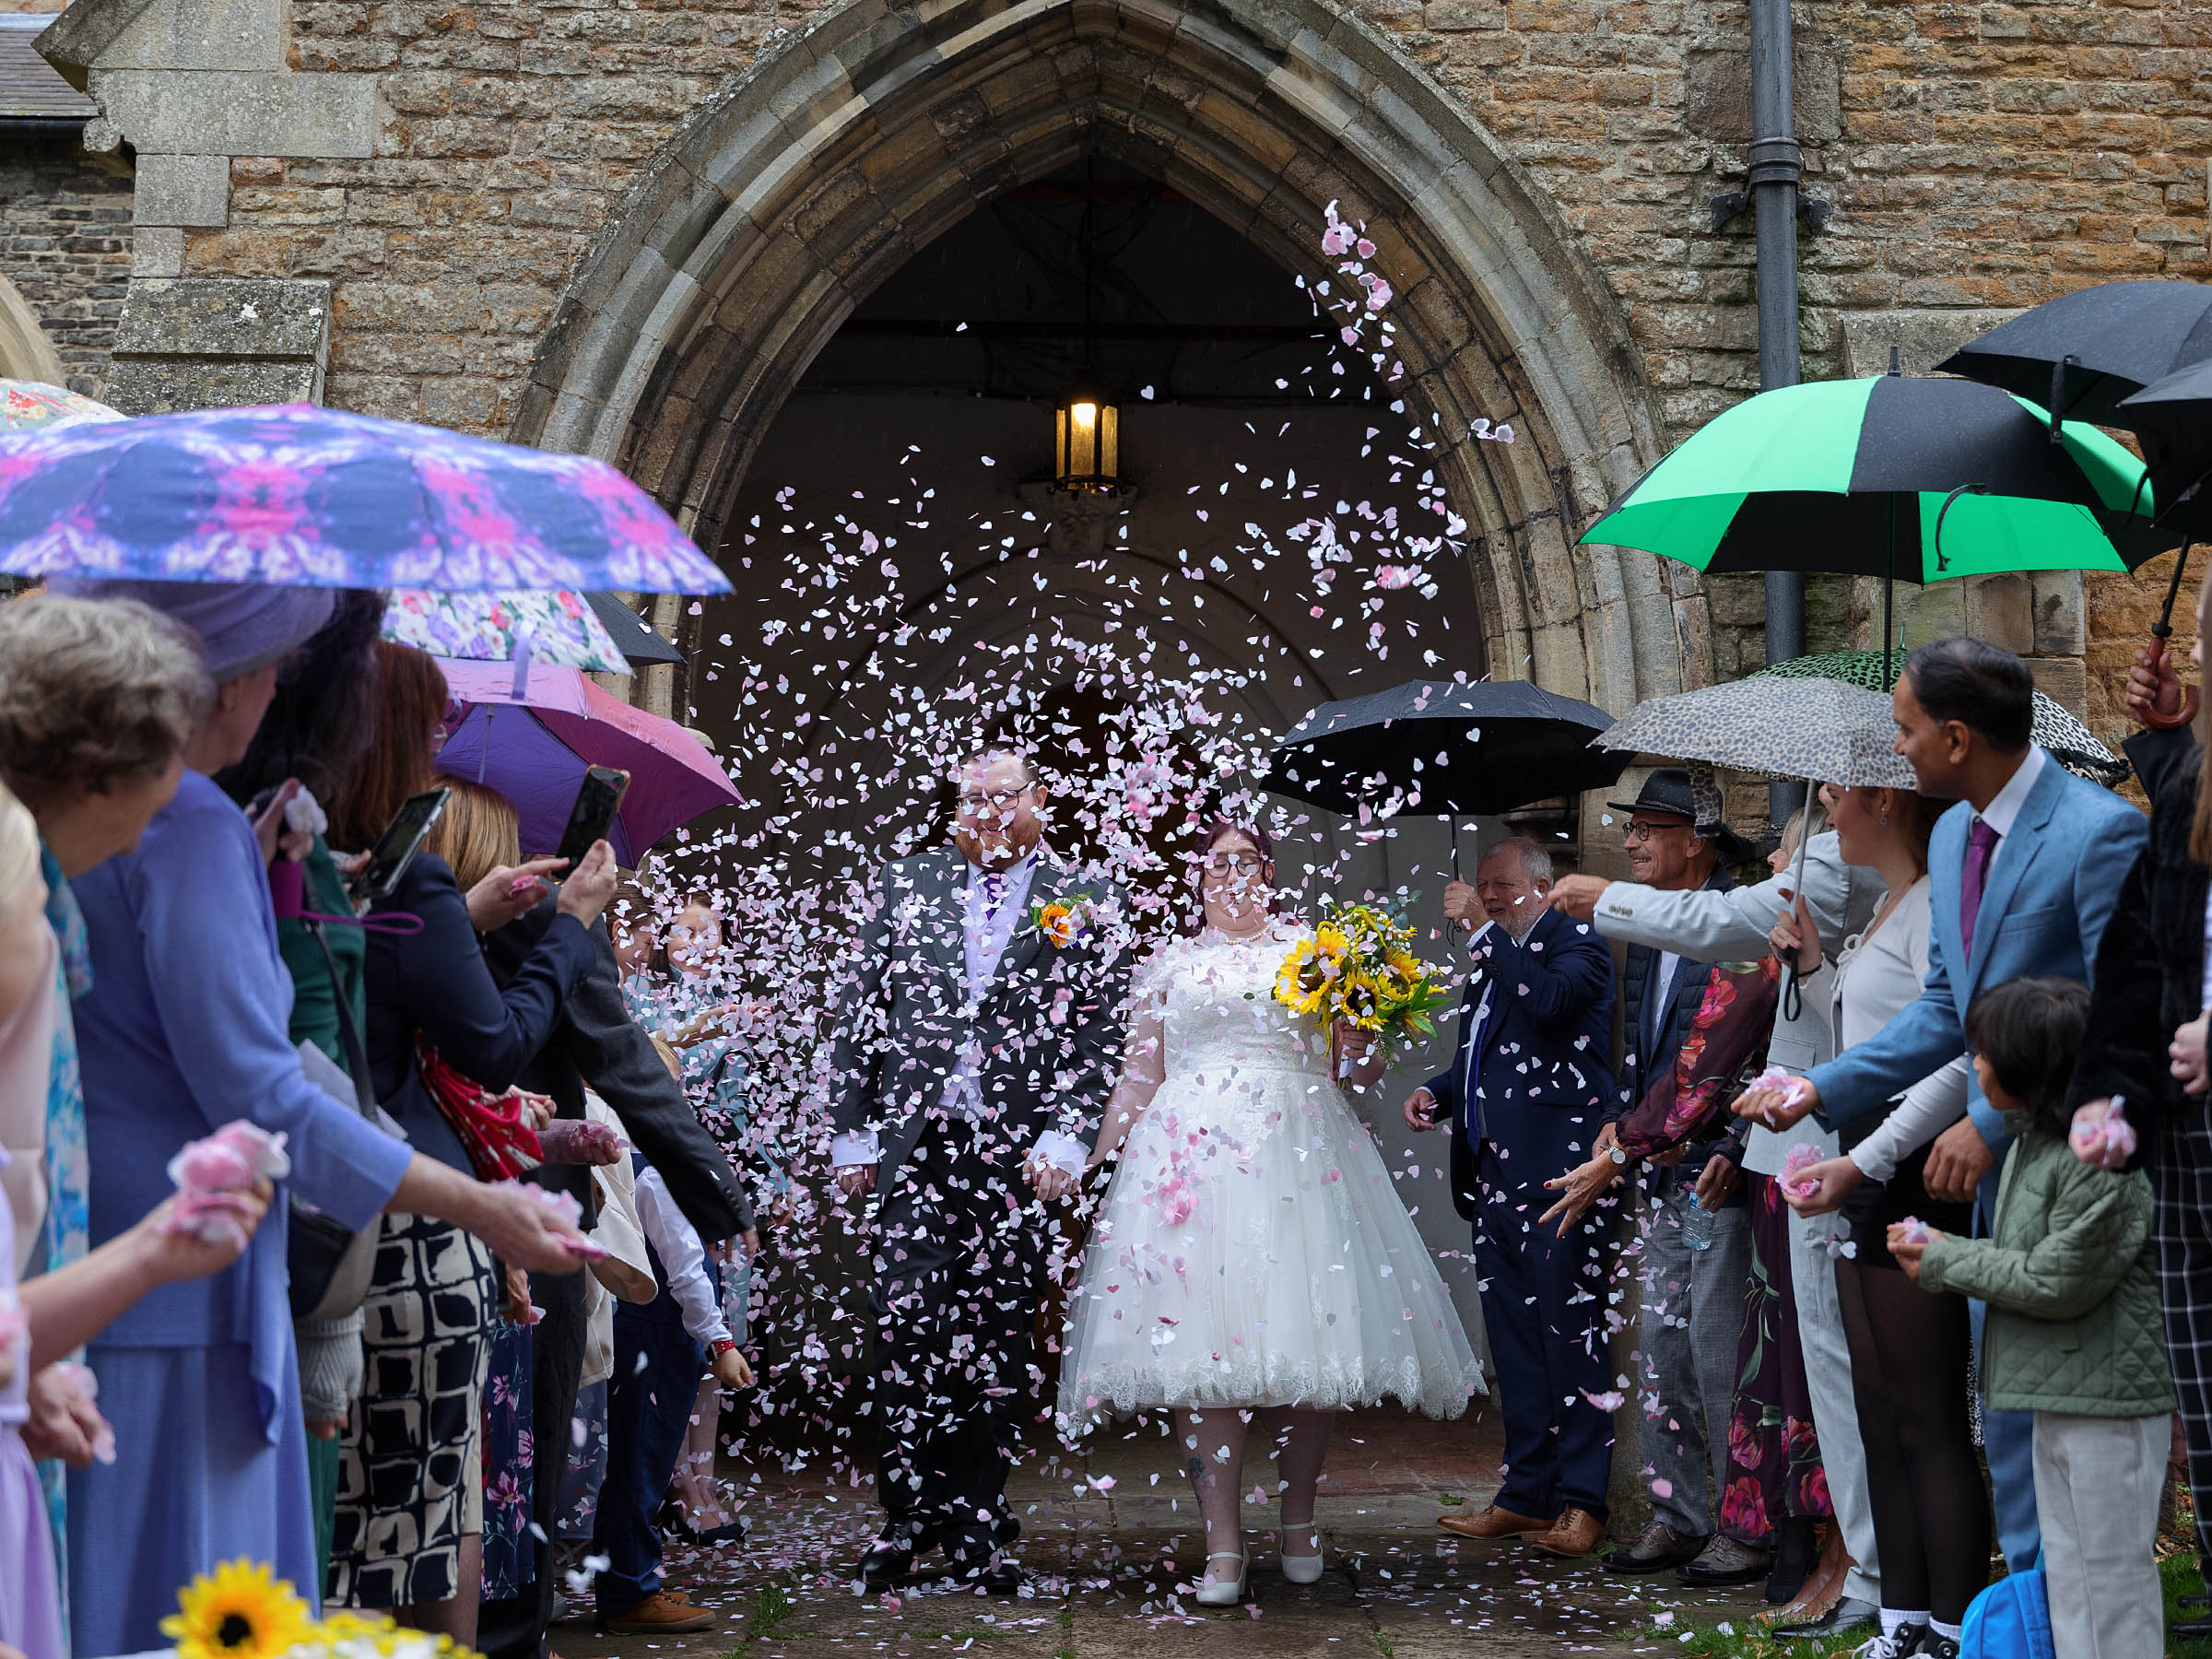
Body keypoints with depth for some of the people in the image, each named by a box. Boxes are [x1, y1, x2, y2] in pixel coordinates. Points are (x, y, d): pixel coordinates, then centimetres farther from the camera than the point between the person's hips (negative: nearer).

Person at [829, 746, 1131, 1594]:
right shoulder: (907, 883, 12)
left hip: (1021, 1152, -1)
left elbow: (1099, 1034, 2)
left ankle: (976, 1524, 13)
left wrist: (1065, 1138, -9)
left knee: (998, 1340, 3)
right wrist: (852, 1132, 4)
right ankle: (907, 1514, 9)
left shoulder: (1087, 904, 7)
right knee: (905, 1325, -3)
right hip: (914, 1143, 1)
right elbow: (858, 1013, 10)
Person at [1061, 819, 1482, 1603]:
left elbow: (1360, 1070, 11)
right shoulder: (1168, 965, 17)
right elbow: (1138, 1080, 17)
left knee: (1306, 1337, -4)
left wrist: (1358, 1014, -8)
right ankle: (1222, 1546, -10)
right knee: (1199, 1344, -10)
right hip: (1194, 1153, 0)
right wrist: (1093, 1167, 11)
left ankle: (1299, 1520, 15)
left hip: (1299, 1154, 0)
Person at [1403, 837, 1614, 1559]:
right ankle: (1526, 1494, 18)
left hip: (1556, 1173, -8)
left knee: (1570, 1332, -6)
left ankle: (1581, 1500, -2)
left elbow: (1547, 999, -25)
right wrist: (1435, 1091, 9)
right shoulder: (1492, 958, 20)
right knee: (1513, 1339, 11)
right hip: (1494, 1174, 8)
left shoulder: (1578, 944, -3)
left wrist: (1483, 929, -18)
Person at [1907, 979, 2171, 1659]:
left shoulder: (2106, 1161, -21)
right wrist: (1939, 1253, -1)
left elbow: (2059, 1282, -21)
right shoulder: (2033, 1141, 11)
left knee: (2110, 1575, -2)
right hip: (2058, 1398, 10)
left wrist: (1946, 1259, -11)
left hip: (2108, 1401, -10)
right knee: (2066, 1573, 17)